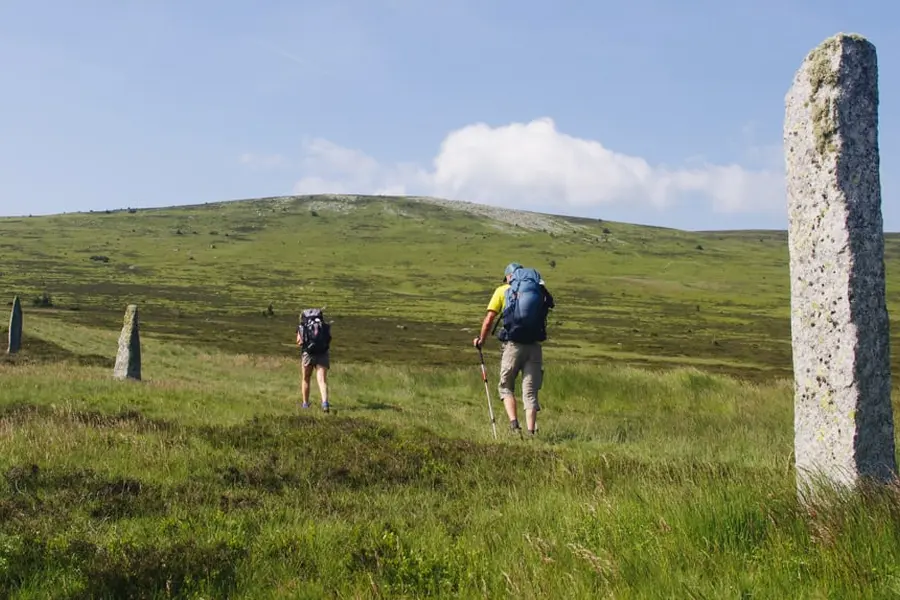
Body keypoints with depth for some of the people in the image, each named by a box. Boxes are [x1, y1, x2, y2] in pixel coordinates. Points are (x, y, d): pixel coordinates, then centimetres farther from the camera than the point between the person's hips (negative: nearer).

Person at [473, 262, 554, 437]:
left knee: (506, 387, 14)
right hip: (534, 346, 2)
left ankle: (514, 424, -4)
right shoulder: (539, 290, 13)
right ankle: (531, 432, 1)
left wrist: (481, 339, 15)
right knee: (530, 391, 8)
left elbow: (489, 319, 2)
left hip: (513, 345, -2)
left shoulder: (503, 290, 6)